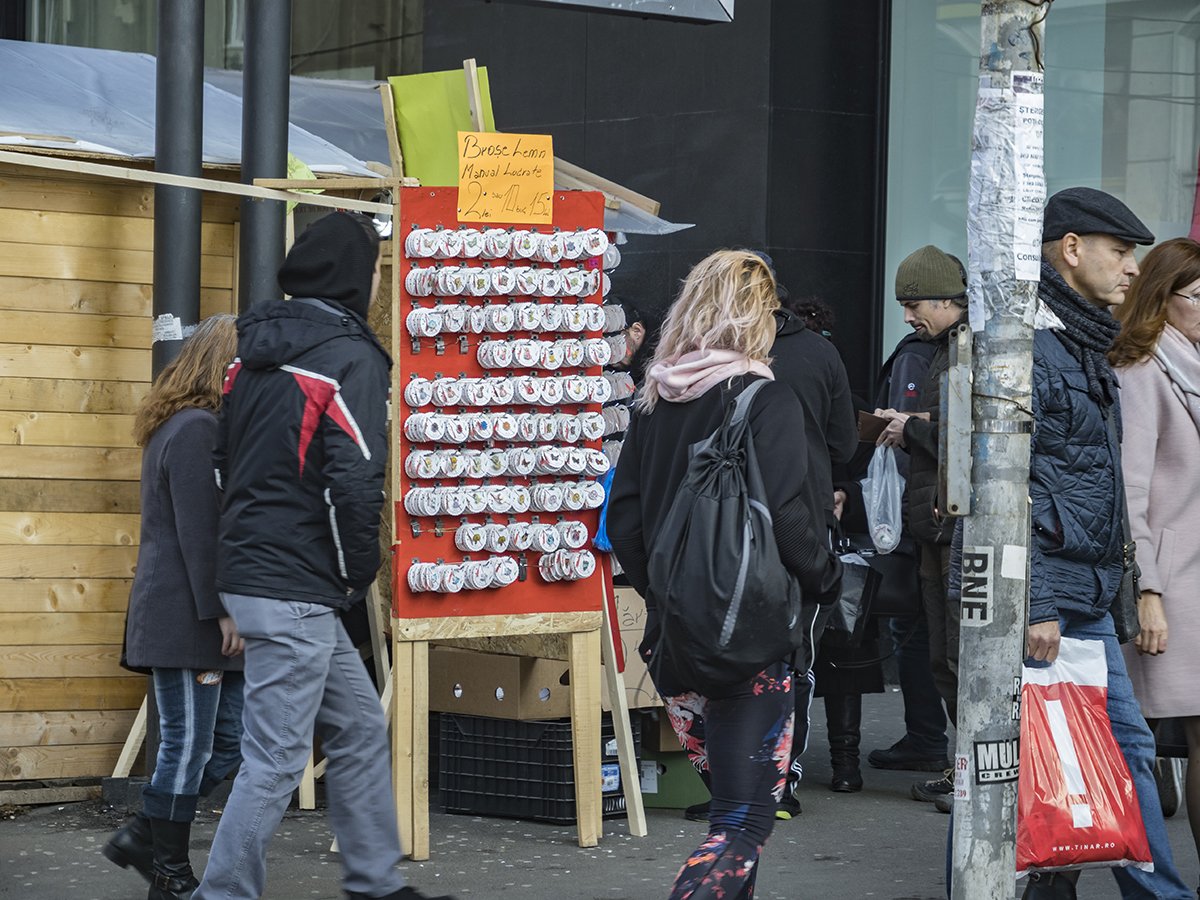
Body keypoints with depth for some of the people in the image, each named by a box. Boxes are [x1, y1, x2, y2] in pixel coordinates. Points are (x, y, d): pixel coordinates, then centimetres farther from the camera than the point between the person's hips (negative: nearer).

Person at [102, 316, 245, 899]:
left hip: (194, 621, 10)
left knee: (231, 741, 11)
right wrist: (221, 611, -20)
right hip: (188, 620, -10)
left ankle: (142, 840, 17)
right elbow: (199, 532, -20)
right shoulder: (198, 430, -14)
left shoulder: (189, 426, 18)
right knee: (189, 748, -3)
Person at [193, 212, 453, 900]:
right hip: (296, 591, -10)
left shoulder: (258, 347, 12)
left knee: (361, 730, 18)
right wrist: (359, 572, -8)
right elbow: (355, 482, -22)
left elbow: (226, 461, 20)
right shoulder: (351, 356, -13)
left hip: (253, 567, 10)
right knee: (276, 762, -6)